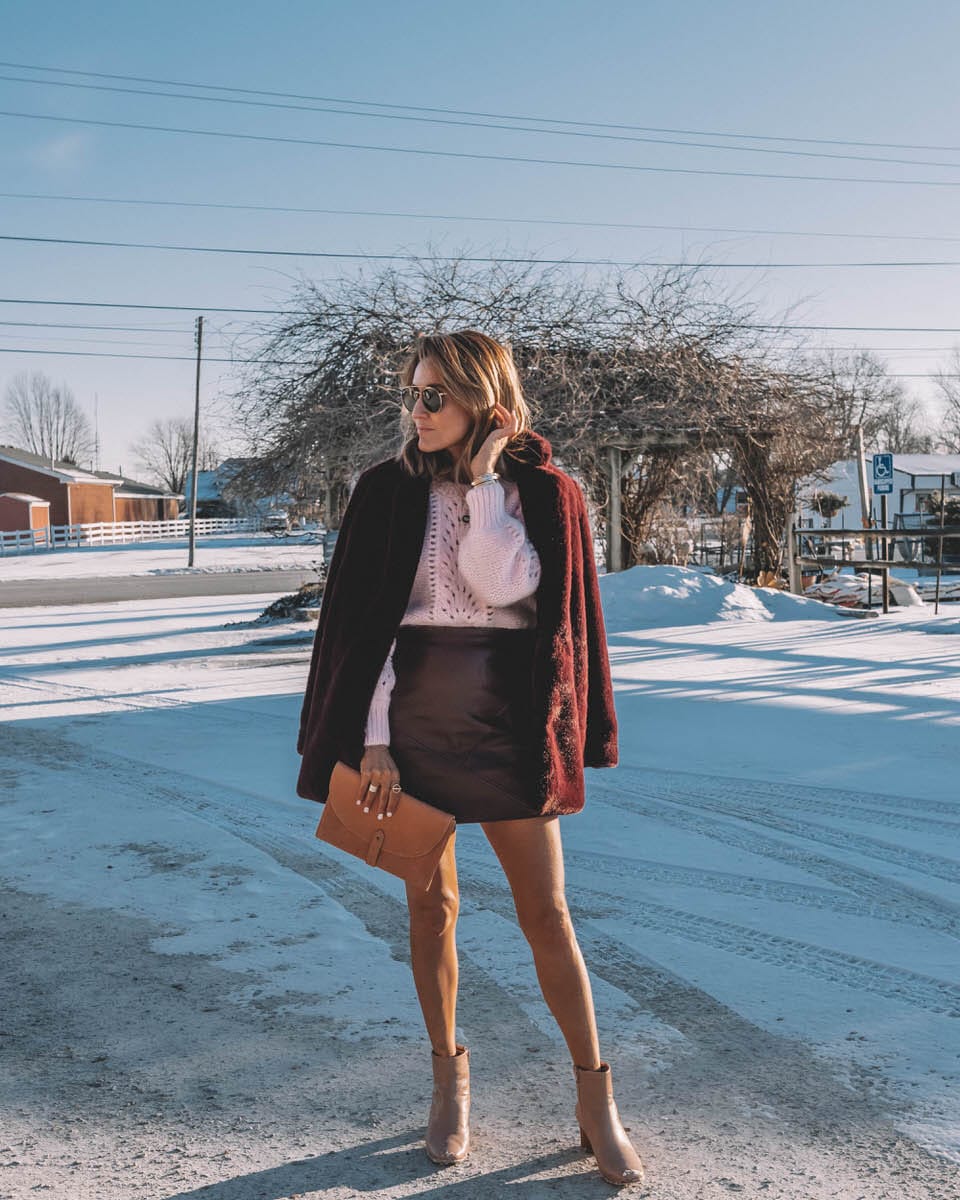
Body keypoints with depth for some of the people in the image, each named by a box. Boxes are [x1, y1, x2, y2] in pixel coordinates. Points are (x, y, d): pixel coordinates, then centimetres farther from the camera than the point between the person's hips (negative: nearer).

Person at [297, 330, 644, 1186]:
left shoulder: (543, 493, -2)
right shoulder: (390, 491, 1)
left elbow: (504, 586, -18)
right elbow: (370, 618, -2)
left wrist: (483, 479, -15)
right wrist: (373, 738, -7)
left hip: (505, 721, -1)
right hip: (413, 714, 2)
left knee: (546, 912, 2)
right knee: (431, 904, 10)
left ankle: (596, 1102, 15)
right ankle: (450, 1080, 28)